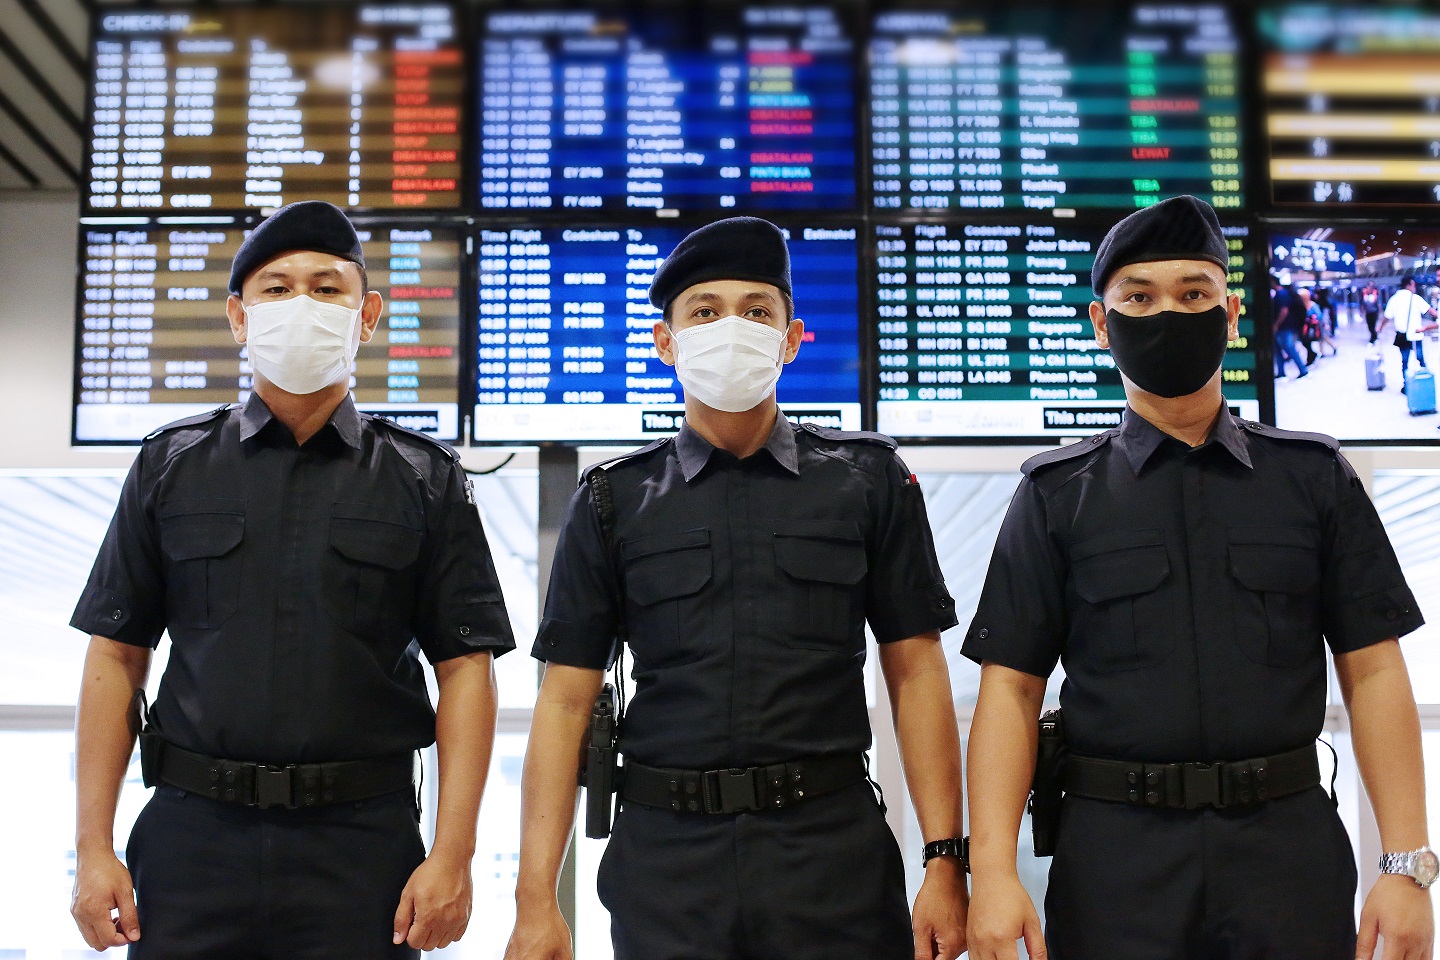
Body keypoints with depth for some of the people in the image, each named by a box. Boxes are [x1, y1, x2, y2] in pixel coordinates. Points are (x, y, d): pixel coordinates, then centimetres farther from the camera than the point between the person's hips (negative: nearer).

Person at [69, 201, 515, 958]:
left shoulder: (427, 480, 4)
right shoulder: (172, 464, 8)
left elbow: (465, 669, 0)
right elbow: (116, 656, 6)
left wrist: (452, 855, -8)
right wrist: (94, 848, 0)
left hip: (362, 846, -1)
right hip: (191, 837, 1)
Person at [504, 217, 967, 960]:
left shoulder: (868, 480, 4)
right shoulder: (614, 502, 4)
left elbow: (915, 674, 3)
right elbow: (565, 701, 2)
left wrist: (944, 861, -4)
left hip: (835, 851, 0)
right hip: (665, 857, 0)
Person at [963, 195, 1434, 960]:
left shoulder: (1314, 478, 7)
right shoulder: (1057, 495, 3)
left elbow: (1373, 671, 3)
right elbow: (1010, 688, -2)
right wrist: (993, 871, -12)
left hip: (1289, 844, 1)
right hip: (1115, 859, -1)